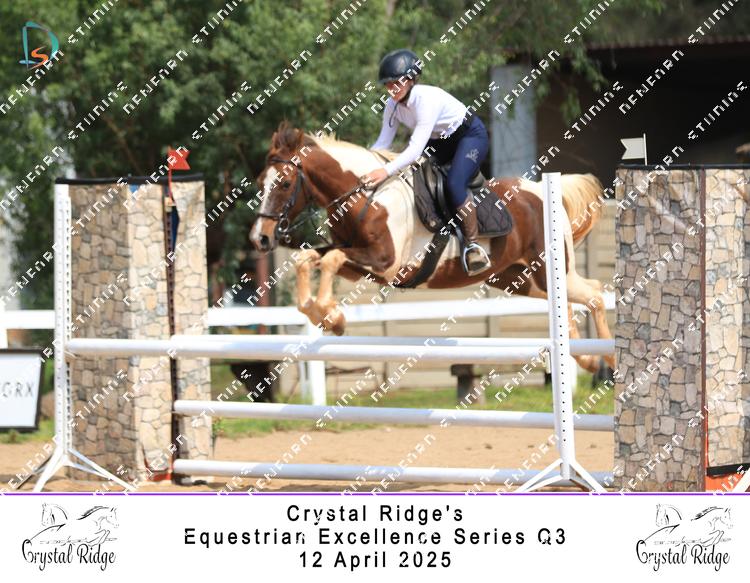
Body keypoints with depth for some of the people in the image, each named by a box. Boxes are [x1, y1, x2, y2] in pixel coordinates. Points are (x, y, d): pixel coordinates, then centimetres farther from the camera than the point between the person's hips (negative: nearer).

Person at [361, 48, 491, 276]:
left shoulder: (427, 99, -35)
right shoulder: (393, 104, -11)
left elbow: (416, 148, -42)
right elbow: (383, 142, -6)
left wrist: (386, 171, -51)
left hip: (471, 135, -9)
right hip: (440, 141, 9)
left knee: (455, 184, -28)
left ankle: (473, 244, -17)